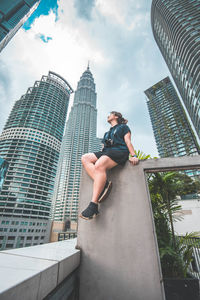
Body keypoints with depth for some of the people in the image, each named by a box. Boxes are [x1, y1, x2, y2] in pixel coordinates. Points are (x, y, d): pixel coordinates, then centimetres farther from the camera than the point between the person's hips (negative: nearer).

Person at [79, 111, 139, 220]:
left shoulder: (123, 127, 20)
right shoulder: (108, 132, 38)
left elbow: (128, 142, 6)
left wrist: (133, 155, -10)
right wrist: (100, 154, 15)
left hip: (119, 152, -7)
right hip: (106, 152, 7)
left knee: (99, 165, -36)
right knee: (84, 158, -16)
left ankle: (93, 205, -39)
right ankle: (104, 184, -32)